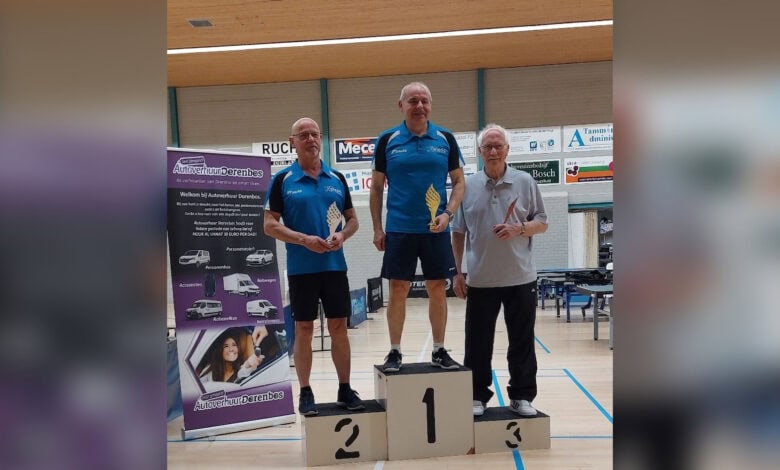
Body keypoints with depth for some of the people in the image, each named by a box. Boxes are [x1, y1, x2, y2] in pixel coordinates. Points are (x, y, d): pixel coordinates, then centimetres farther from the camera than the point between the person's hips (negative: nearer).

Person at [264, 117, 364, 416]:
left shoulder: (337, 178, 8)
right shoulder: (282, 180, -1)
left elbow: (352, 219, 12)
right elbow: (270, 225, -4)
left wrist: (342, 236, -9)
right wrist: (303, 239, -17)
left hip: (335, 266, 3)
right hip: (301, 268, -2)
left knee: (339, 327, 8)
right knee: (304, 329, 6)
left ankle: (345, 389, 20)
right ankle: (305, 393, 19)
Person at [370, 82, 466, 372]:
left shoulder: (445, 139, 5)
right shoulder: (387, 140, 2)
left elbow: (458, 182, 8)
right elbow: (377, 187, 6)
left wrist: (448, 213, -9)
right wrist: (377, 228, 0)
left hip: (436, 229, 1)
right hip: (399, 229, -1)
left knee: (438, 289, 7)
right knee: (397, 290, 3)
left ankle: (439, 351, 20)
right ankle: (395, 352, 15)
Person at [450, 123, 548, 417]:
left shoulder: (525, 182, 2)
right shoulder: (467, 187, 3)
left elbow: (542, 223, 5)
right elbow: (458, 234, 6)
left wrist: (519, 229, -15)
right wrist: (457, 272, 3)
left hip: (520, 278, 0)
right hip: (480, 280, 1)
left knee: (522, 342, 9)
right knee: (477, 343, 8)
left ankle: (522, 396, 22)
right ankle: (477, 396, 21)